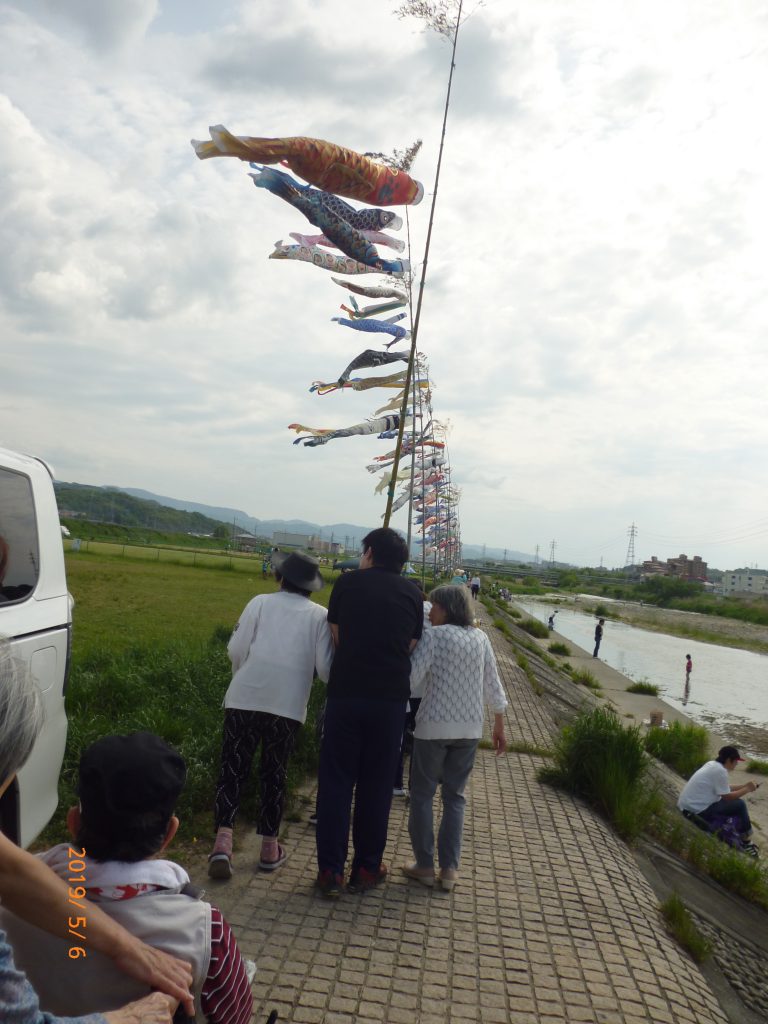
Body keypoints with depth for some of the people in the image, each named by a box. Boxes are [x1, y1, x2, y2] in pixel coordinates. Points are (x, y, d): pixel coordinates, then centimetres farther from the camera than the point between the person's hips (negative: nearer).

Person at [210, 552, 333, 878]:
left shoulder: (260, 602, 3)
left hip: (244, 699, 0)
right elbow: (325, 668, -3)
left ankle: (223, 842, -4)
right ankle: (269, 847, 23)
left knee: (232, 771, 9)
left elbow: (236, 650, 0)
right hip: (288, 706, 1)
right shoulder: (320, 615, 2)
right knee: (274, 775, 16)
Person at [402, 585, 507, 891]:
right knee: (454, 796, 15)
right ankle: (449, 868, 15)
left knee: (422, 794, 10)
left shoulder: (434, 635, -9)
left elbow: (412, 678, -17)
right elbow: (493, 686, 10)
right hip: (470, 728, 5)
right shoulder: (480, 637, 6)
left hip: (434, 725, -5)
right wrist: (499, 727, 18)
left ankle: (425, 865, 14)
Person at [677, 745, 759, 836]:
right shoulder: (720, 770, -17)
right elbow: (727, 797, -11)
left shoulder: (712, 764, 10)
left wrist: (744, 786, 18)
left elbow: (725, 788, 21)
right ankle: (745, 833, 20)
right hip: (697, 810, -10)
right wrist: (747, 789, 1)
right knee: (739, 804, 0)